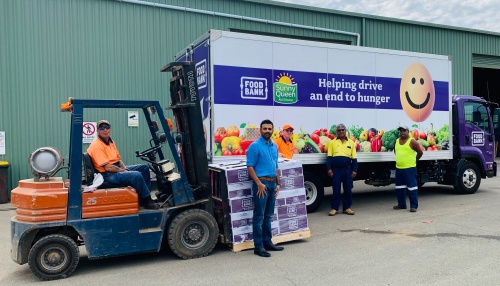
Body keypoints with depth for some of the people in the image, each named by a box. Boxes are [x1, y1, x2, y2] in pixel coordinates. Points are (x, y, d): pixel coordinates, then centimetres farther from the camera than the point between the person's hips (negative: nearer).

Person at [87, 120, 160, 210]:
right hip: (108, 175, -10)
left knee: (144, 168, 8)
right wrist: (122, 170, -11)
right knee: (137, 175, -29)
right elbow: (107, 167, -21)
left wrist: (125, 168, 0)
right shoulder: (97, 145, -17)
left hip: (117, 169, 10)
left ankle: (145, 196, 8)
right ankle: (147, 201, -11)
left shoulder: (110, 142, 13)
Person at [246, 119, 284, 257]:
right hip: (261, 183, -7)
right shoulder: (255, 146, -8)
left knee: (268, 215, 14)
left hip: (272, 183, 8)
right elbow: (250, 167, -13)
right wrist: (259, 183, -19)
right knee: (259, 216, -3)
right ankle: (258, 246, 2)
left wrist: (278, 184, 13)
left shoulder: (274, 146, 14)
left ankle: (267, 242, 24)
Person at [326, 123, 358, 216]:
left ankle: (347, 208, 16)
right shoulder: (332, 142, 7)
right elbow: (329, 157, 4)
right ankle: (334, 208, 8)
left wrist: (354, 170, 1)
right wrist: (329, 169, -6)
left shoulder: (351, 142, 11)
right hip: (336, 170, -2)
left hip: (347, 169, 2)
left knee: (348, 190, 5)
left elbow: (354, 158, 9)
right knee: (336, 190, 1)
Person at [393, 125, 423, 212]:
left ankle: (414, 206, 1)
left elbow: (420, 152, -2)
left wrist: (414, 160, 8)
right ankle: (401, 204, 24)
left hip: (409, 168, -7)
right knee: (399, 187, 13)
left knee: (412, 186, -5)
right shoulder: (397, 141, 12)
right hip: (399, 168, 7)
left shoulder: (412, 141, -6)